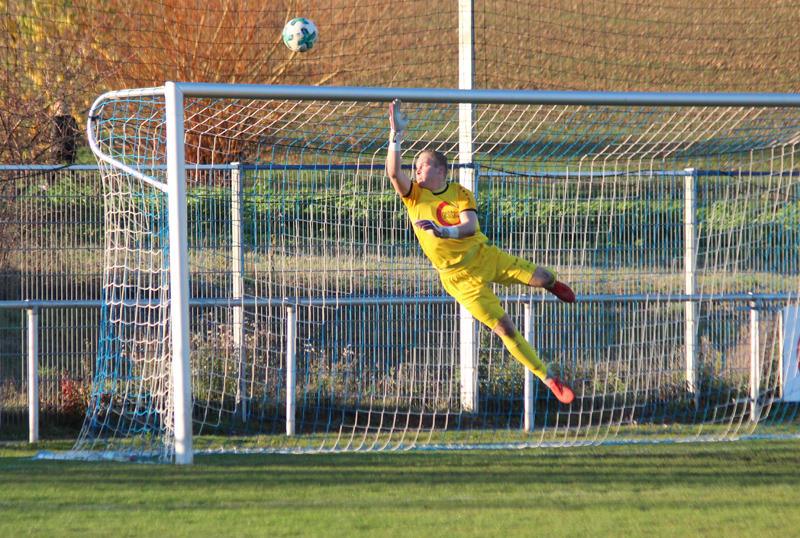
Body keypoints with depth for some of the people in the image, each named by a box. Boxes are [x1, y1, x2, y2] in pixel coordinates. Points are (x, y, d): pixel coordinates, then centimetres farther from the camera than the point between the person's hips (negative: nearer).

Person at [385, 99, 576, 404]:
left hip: (485, 256, 2)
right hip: (459, 276, -2)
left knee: (542, 278, -8)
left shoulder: (460, 194, -4)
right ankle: (549, 381, 0)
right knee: (504, 328, -8)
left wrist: (443, 231, -40)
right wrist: (396, 135, -33)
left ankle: (553, 285, 33)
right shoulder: (414, 194, -6)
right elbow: (393, 172, -25)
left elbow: (470, 227, -21)